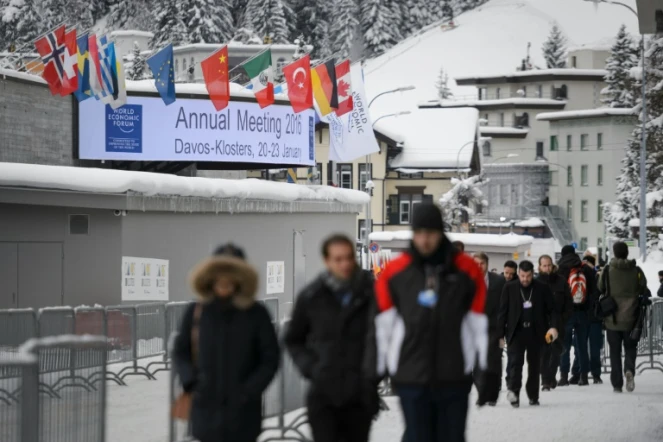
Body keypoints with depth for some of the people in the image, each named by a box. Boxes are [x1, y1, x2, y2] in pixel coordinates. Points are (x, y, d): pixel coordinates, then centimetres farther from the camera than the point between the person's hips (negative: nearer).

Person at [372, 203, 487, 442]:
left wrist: (486, 366, 4)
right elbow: (383, 324, 4)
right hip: (410, 376, 0)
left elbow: (480, 322, 3)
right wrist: (377, 370, 5)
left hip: (454, 377, 0)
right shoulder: (394, 271, 0)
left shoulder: (467, 270, 0)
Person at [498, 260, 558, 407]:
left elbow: (551, 309, 5)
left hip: (535, 332, 1)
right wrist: (501, 334, -1)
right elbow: (503, 312, 2)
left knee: (534, 365, 7)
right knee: (516, 362, -16)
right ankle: (514, 391, -24)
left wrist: (553, 326, -11)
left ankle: (533, 396, 18)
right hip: (516, 332, -1)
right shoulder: (509, 288, 0)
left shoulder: (542, 288, 1)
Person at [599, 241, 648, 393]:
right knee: (630, 347, 13)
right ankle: (629, 370, -15)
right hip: (631, 318, 0)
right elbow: (644, 291, 2)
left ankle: (617, 383, 6)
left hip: (612, 319, 0)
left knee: (615, 352, 9)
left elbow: (600, 289, 1)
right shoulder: (636, 271, -5)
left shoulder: (608, 270, -7)